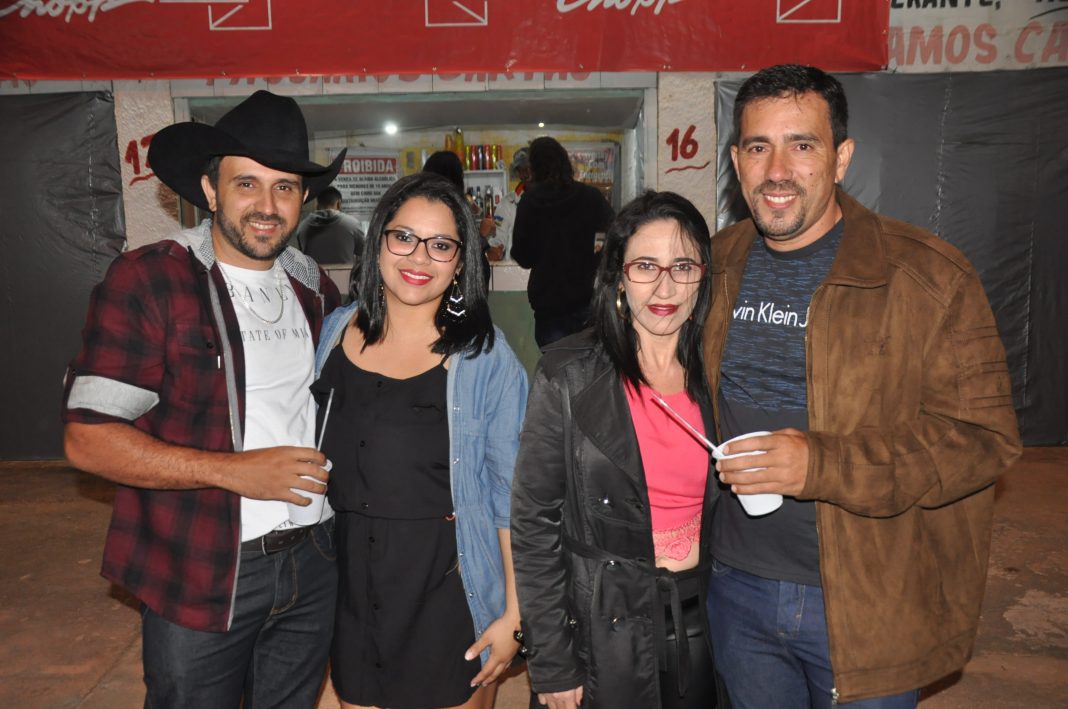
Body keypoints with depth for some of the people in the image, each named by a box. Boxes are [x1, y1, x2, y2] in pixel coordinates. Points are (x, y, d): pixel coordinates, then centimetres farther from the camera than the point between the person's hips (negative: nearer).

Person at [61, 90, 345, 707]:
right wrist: (234, 470, -23)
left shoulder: (316, 287, 5)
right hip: (201, 579, -4)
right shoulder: (147, 279, -12)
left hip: (313, 561, 5)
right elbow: (87, 438, -16)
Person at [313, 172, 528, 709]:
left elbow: (511, 494, -8)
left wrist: (513, 613, -8)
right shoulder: (336, 331, 0)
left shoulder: (485, 355, -12)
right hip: (351, 587, 4)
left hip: (448, 591, -3)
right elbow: (310, 452, 11)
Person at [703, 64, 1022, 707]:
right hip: (737, 586, 4)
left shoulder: (928, 276, -13)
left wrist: (820, 464, -27)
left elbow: (983, 434, -16)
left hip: (868, 605, -4)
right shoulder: (715, 265, 1)